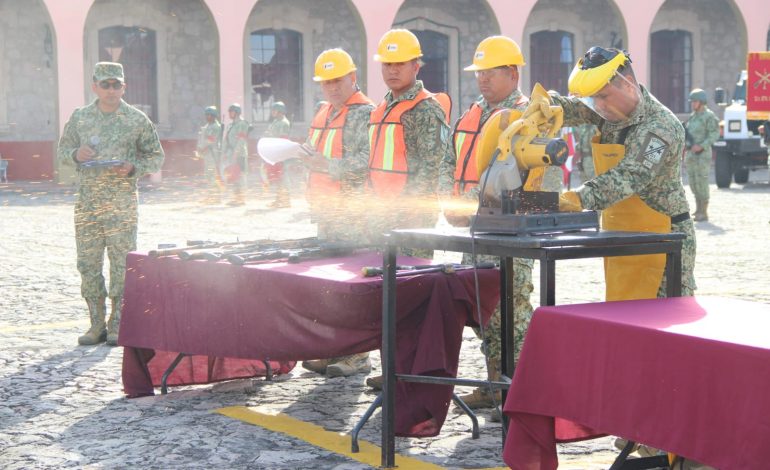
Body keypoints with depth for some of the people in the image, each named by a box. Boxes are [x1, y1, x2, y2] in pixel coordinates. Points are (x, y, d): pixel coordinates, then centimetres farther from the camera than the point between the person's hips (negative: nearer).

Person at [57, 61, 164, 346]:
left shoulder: (137, 120, 2)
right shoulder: (79, 117, 9)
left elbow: (156, 157, 6)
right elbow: (62, 150, 17)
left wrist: (133, 168, -12)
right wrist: (76, 154, -6)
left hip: (122, 202, -2)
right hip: (87, 202, 3)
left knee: (122, 263, -2)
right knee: (88, 263, 4)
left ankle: (118, 324, 7)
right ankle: (97, 324, 13)